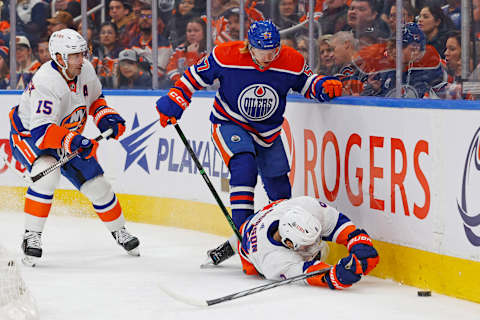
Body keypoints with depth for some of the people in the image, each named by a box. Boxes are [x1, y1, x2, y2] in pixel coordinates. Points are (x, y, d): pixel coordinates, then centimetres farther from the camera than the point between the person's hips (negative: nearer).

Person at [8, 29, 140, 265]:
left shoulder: (85, 70, -11)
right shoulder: (45, 82, -34)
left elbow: (95, 99, 11)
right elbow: (41, 131, -41)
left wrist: (106, 117, -7)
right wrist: (71, 141, -52)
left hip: (70, 137, 7)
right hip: (28, 136, -7)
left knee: (97, 184, 6)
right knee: (47, 173, -35)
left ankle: (119, 231, 32)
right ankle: (31, 237, -27)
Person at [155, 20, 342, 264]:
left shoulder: (292, 62, -16)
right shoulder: (226, 56, -23)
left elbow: (306, 82, 2)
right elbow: (197, 75, -8)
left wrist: (324, 86, -19)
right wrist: (175, 100, -11)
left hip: (268, 132, 4)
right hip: (229, 123, -4)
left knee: (279, 188, 6)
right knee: (244, 166, -30)